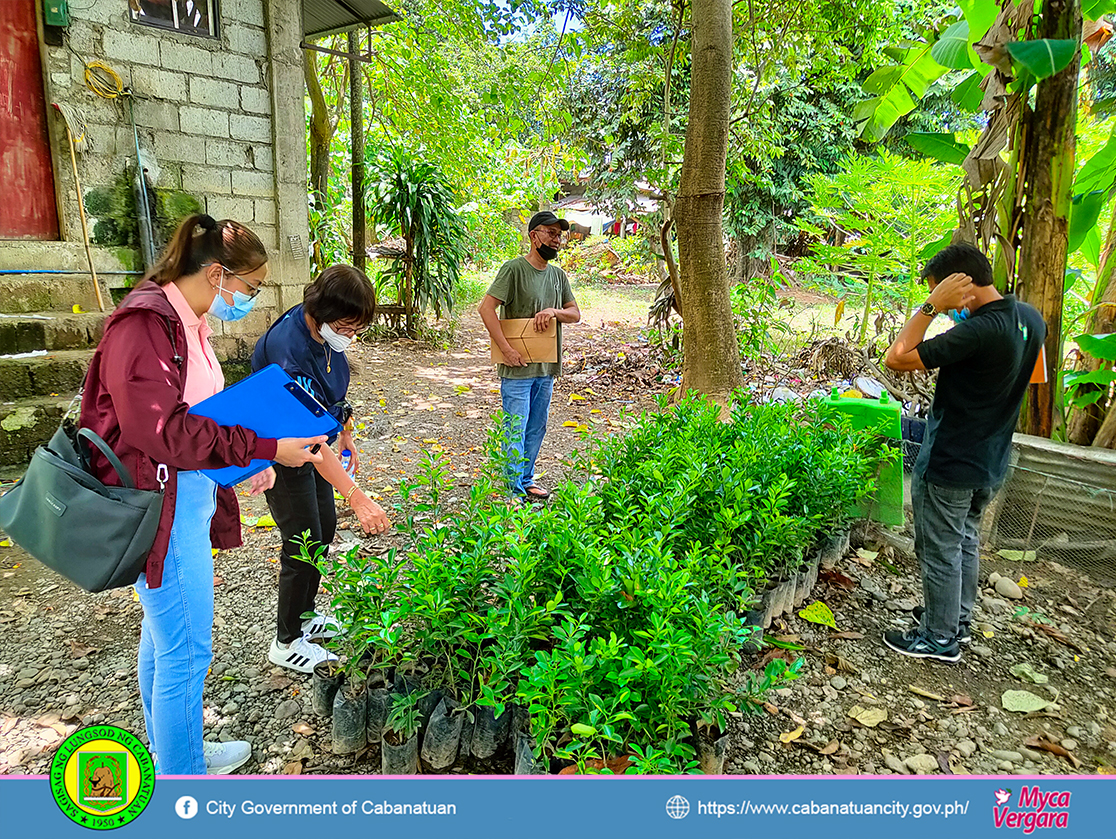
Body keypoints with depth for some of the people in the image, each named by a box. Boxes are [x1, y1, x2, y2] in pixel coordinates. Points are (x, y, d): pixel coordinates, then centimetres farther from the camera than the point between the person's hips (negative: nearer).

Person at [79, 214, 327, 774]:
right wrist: (263, 446, -26)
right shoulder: (145, 323, -20)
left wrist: (248, 461, 4)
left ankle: (173, 750, 41)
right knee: (186, 650, 0)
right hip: (159, 509, -10)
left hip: (188, 500, 10)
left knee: (164, 636, 23)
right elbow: (160, 429, -27)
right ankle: (182, 775, 17)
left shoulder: (186, 323, 11)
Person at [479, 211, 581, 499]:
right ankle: (515, 490, 8)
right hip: (517, 368, -7)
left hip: (546, 368, 7)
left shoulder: (558, 275, 12)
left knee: (536, 429, 15)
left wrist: (553, 311, -10)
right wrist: (506, 349, -19)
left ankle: (527, 481, 29)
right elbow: (486, 308, -15)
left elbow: (575, 314, 13)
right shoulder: (514, 269, -9)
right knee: (516, 430, -2)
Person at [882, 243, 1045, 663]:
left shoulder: (979, 331, -29)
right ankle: (959, 619, 40)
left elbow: (897, 359, -29)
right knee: (966, 541, 23)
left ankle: (941, 638, 22)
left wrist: (932, 306, -25)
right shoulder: (1030, 318, -1)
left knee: (940, 551, 7)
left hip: (950, 464, -9)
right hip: (990, 460, 9)